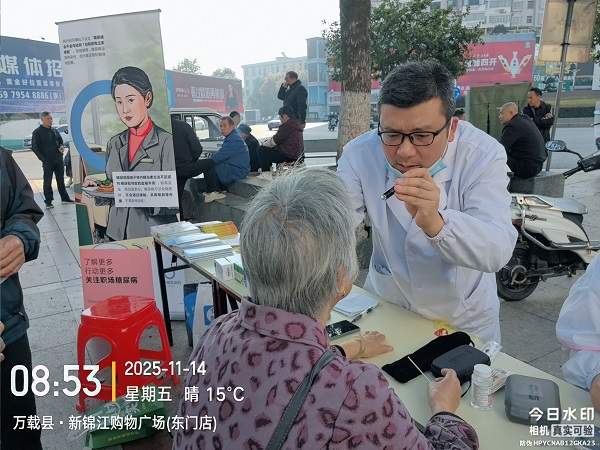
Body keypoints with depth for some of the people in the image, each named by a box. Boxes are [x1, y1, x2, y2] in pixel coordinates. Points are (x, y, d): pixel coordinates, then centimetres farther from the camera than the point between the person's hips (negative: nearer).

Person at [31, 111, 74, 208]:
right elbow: (34, 147, -6)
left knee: (61, 180, 12)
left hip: (59, 159, 5)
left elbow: (60, 141, 23)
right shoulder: (37, 132, -5)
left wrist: (61, 147, -1)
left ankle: (64, 198, 20)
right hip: (47, 161, -5)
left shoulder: (54, 131, 12)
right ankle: (48, 201, 5)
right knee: (47, 181, 0)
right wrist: (43, 158, -12)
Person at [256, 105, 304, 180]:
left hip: (288, 156, -11)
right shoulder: (296, 123, 12)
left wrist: (263, 144, 3)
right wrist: (266, 142, 15)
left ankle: (266, 173, 2)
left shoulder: (287, 126, -20)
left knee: (261, 150, -4)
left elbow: (275, 141, -15)